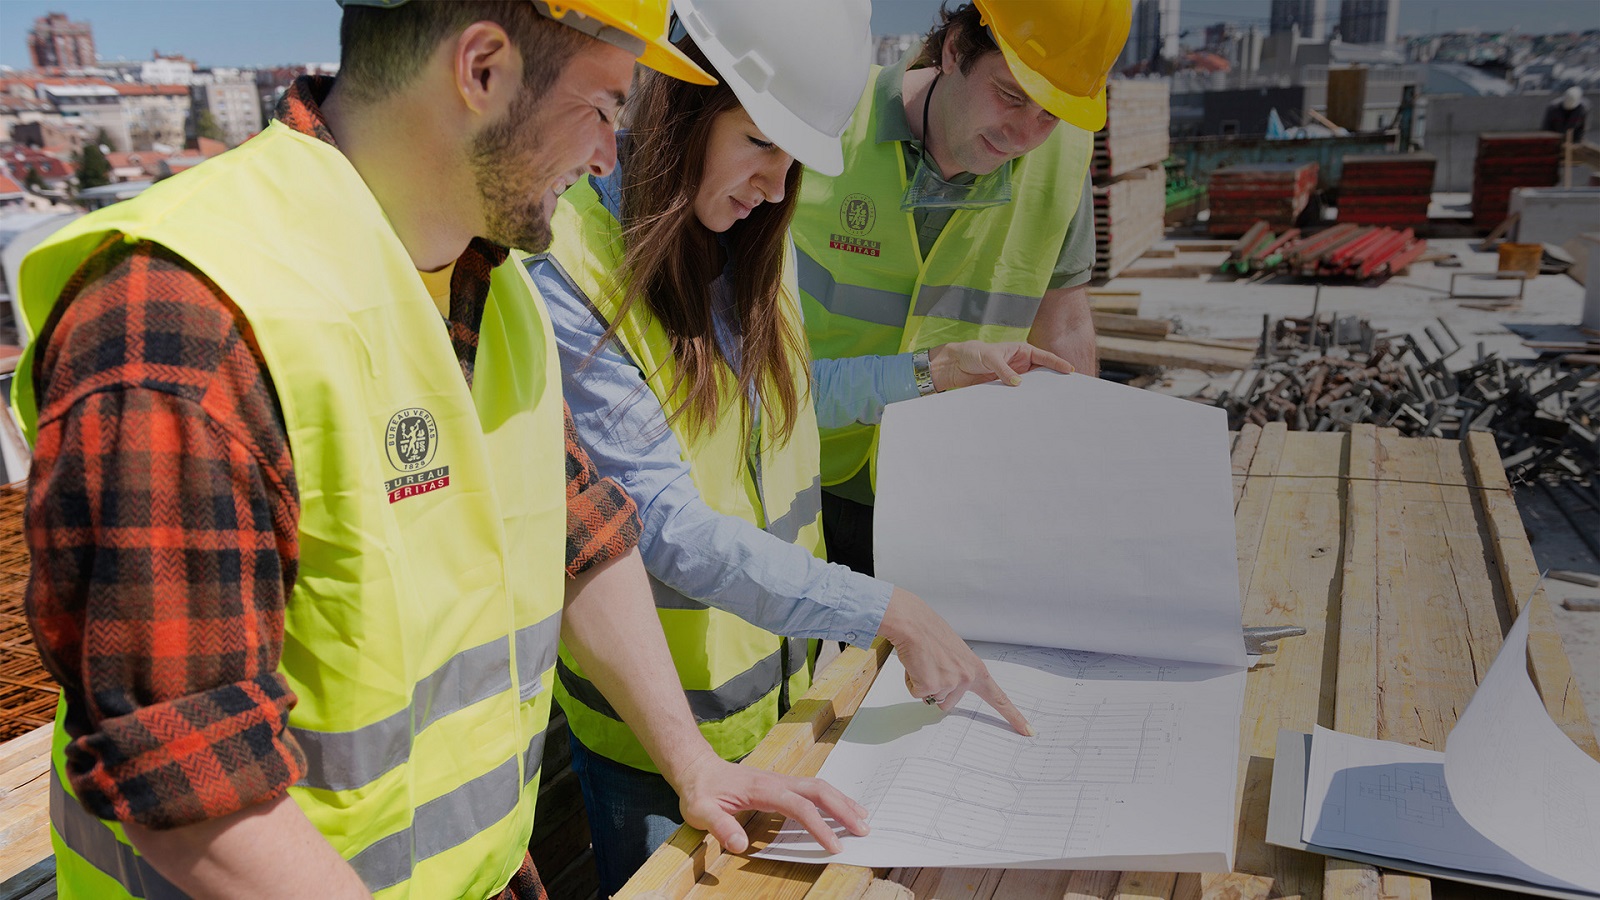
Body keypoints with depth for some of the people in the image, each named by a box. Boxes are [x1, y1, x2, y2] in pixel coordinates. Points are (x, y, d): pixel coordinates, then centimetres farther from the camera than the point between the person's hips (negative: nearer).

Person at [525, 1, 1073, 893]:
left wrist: (935, 371, 10)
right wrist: (887, 611, -29)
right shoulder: (571, 274, -24)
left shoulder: (756, 242, -2)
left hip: (779, 680, 6)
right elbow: (667, 527, -27)